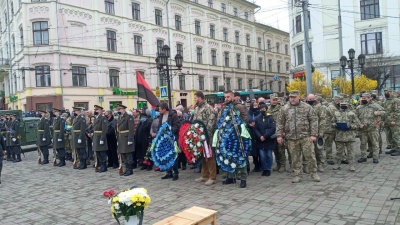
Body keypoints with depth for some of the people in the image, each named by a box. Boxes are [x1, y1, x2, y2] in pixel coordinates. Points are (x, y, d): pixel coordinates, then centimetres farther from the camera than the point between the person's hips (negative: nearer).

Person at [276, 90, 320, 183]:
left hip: (305, 136, -1)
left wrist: (313, 134, -7)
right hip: (291, 138, 2)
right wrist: (279, 135, 3)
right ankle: (296, 175, 19)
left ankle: (314, 173, 20)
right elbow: (280, 123, 9)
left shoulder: (307, 107, 2)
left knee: (310, 155, 2)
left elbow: (314, 121, 0)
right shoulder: (284, 109, 7)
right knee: (295, 158, 8)